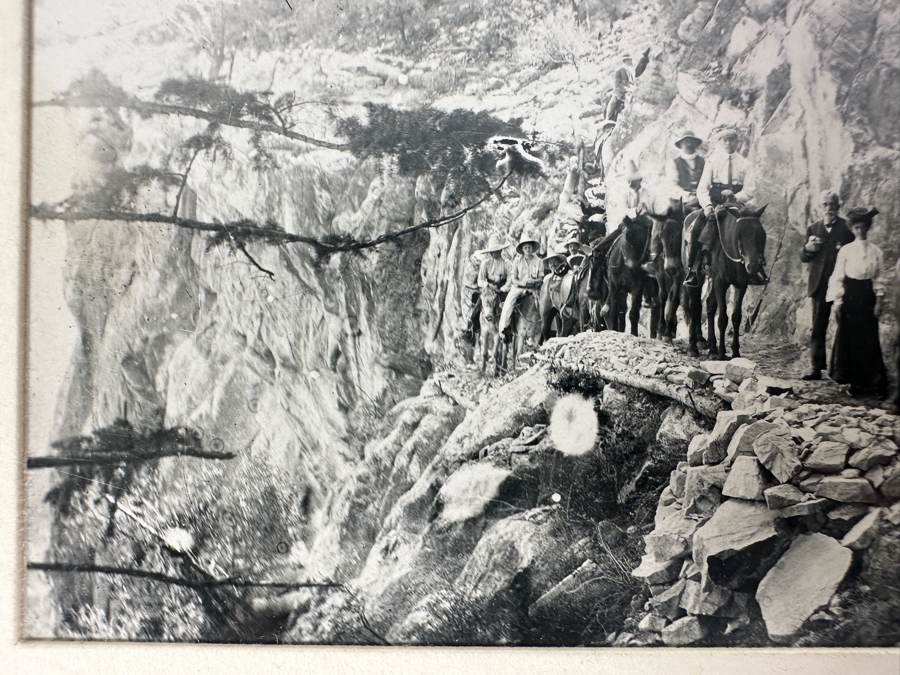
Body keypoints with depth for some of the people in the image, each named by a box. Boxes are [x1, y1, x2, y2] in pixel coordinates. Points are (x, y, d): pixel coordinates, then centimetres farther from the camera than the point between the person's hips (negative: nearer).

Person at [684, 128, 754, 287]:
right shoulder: (712, 161, 12)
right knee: (696, 228, -26)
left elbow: (749, 192, 5)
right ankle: (691, 269, -20)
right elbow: (702, 188, 3)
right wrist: (707, 205, -16)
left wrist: (734, 197, -16)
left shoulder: (744, 164, 12)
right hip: (713, 203, 1)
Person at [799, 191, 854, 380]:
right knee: (818, 328, 4)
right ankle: (817, 368, 6)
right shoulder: (813, 229, 12)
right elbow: (803, 258, 11)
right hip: (820, 285, 3)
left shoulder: (847, 228, 0)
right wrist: (808, 248, -10)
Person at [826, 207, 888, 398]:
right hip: (849, 296, -1)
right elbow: (838, 277, 2)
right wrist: (837, 301, -4)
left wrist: (879, 300, 1)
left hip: (867, 297, 1)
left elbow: (878, 278, 9)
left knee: (870, 339, -2)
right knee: (849, 338, -1)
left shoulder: (875, 251, 6)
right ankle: (854, 382, 7)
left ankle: (874, 383, 2)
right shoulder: (846, 250, 2)